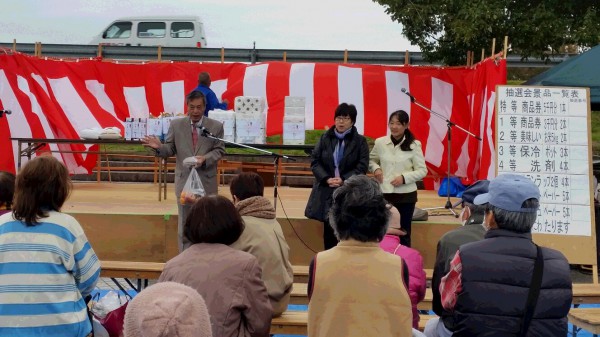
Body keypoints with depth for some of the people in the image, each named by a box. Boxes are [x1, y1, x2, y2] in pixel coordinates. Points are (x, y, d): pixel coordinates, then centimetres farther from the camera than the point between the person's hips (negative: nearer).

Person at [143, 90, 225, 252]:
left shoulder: (216, 126, -1)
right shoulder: (176, 125, 1)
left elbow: (219, 150, -2)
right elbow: (170, 150, 3)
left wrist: (205, 158, -20)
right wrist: (159, 147, -19)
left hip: (206, 181, 0)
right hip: (184, 180, 1)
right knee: (185, 222, 8)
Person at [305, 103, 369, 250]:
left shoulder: (360, 141, 1)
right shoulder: (325, 138, 7)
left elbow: (362, 167, -4)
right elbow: (314, 161, 4)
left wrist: (343, 180, -16)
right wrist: (327, 179, -12)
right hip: (326, 192, 2)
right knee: (329, 231, 8)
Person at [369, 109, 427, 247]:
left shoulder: (414, 145, -7)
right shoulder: (380, 142, 0)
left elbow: (422, 170, -3)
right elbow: (371, 160, 16)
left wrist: (404, 177, -17)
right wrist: (375, 168, -5)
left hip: (405, 195, -2)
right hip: (384, 194, 2)